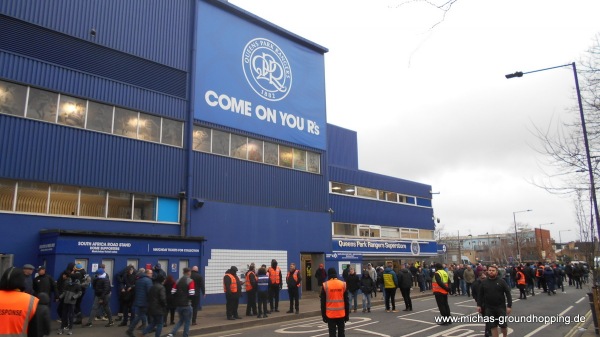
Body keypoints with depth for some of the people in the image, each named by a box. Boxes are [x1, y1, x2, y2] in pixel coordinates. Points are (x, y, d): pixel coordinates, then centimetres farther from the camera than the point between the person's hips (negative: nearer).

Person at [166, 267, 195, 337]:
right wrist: (190, 298, 2)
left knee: (181, 320, 20)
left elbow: (173, 292, 5)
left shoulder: (178, 281, 7)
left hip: (178, 304, 6)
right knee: (187, 321, 9)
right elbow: (191, 294, -19)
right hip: (186, 305, -6)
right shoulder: (190, 281, -11)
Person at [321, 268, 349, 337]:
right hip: (341, 314, 2)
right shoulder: (343, 284, -1)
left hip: (330, 314, -2)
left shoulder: (325, 285, -5)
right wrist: (347, 314, 11)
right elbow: (346, 301, 3)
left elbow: (323, 302, -2)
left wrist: (323, 315, 7)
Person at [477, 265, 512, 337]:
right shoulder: (484, 283, 3)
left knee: (503, 325, 6)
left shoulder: (501, 282, -5)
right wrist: (479, 305, 1)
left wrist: (509, 306, -11)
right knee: (493, 326, 5)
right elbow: (480, 295, 7)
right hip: (489, 308, 2)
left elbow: (508, 294, -6)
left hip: (501, 307, -2)